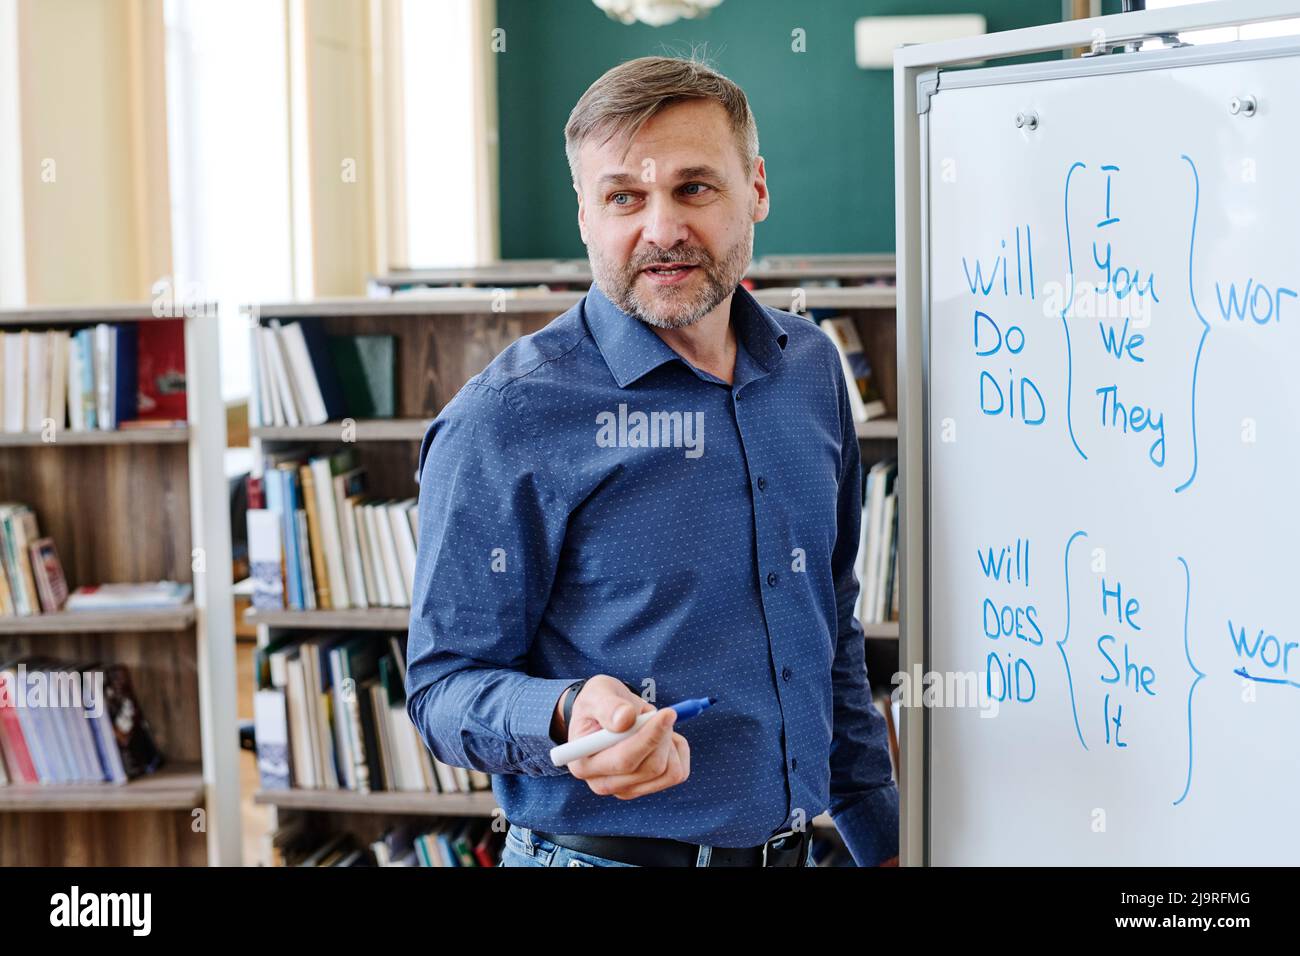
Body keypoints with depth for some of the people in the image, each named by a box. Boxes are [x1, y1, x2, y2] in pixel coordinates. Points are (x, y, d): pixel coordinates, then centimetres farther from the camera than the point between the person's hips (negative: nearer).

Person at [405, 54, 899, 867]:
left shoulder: (810, 370, 3)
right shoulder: (505, 419, -16)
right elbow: (444, 685, -14)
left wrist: (881, 834, 13)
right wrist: (569, 717, -33)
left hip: (792, 848, 6)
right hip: (606, 850, -5)